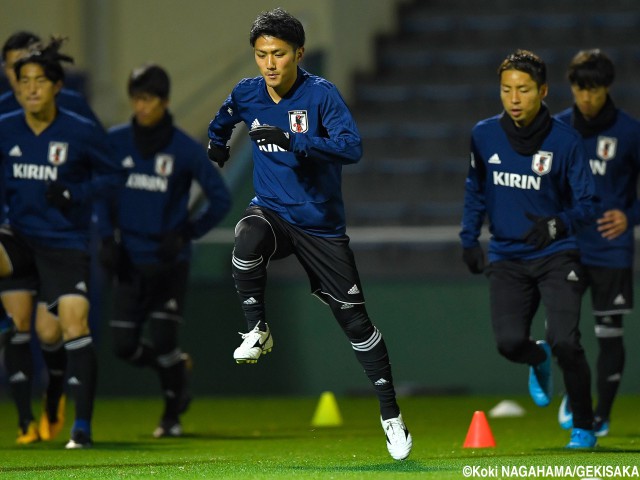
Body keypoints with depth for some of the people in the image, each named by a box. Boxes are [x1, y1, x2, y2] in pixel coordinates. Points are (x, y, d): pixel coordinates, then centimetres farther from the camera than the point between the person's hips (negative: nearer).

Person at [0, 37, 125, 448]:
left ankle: (83, 427, -10)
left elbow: (114, 176, 2)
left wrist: (75, 195, -14)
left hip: (65, 244, -3)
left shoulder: (82, 133, -7)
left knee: (72, 325, -14)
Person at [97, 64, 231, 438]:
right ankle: (178, 367, 32)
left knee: (163, 342, -8)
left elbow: (221, 199, -2)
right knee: (125, 346, 2)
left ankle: (173, 416, 15)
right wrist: (108, 238, 1)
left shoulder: (186, 150, -9)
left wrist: (187, 234, -8)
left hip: (170, 263, -3)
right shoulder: (116, 142, 0)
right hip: (131, 262, 4)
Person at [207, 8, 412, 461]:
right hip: (271, 210, 2)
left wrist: (293, 141, -39)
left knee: (354, 317, 2)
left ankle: (391, 414, 16)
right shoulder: (246, 94, -2)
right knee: (248, 242, -35)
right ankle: (258, 331, -14)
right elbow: (223, 121, 25)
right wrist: (216, 145, 20)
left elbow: (352, 147, -31)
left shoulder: (321, 94, -16)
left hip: (320, 223, -2)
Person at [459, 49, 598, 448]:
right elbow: (475, 190, 17)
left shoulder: (565, 140, -9)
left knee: (565, 341, -16)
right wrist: (469, 239, 10)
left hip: (556, 255, -3)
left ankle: (584, 426, 6)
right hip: (507, 257, 3)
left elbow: (586, 204, -7)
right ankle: (540, 360, 28)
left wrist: (557, 225, -25)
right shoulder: (484, 135, 1)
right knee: (510, 343, -12)